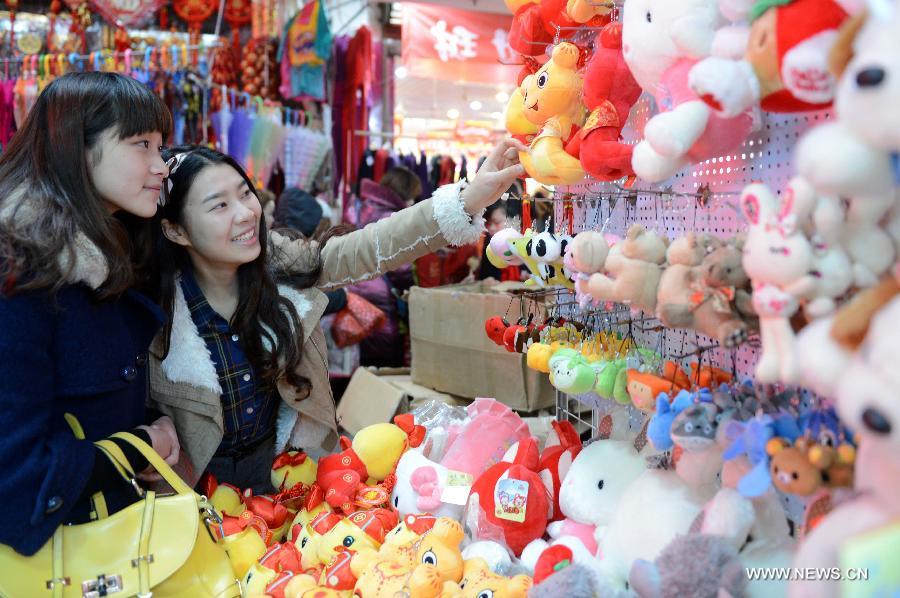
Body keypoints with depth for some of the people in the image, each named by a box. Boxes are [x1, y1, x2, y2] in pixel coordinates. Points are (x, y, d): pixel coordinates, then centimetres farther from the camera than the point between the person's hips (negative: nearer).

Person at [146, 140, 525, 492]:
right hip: (204, 483, -2)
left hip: (279, 456, 3)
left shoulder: (276, 261, -10)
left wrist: (467, 200, -31)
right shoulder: (156, 305, -18)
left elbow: (368, 249, -22)